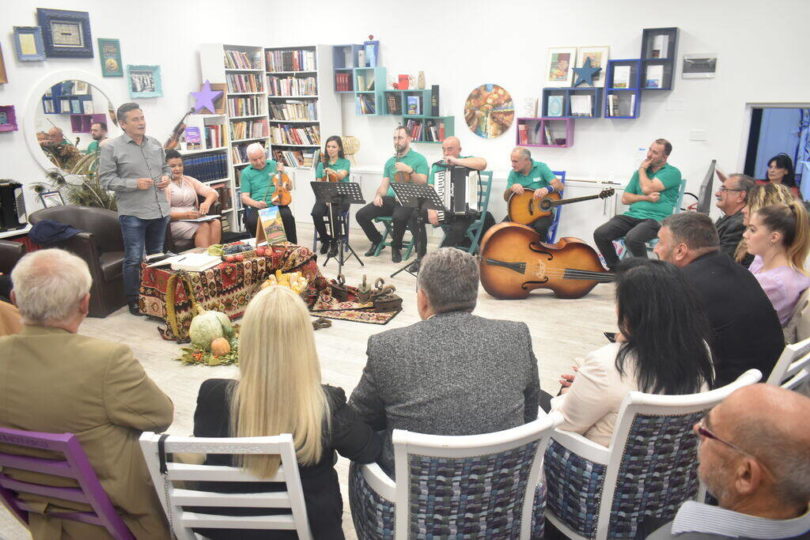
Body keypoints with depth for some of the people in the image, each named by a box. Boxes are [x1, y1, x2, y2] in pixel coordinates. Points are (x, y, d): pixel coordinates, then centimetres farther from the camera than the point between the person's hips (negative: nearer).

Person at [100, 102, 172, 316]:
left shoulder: (155, 143, 9)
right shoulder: (111, 148, -6)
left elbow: (165, 167, 22)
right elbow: (106, 180, -9)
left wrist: (166, 177, 0)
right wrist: (134, 184, -20)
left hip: (159, 210, 6)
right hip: (133, 213, -5)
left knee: (157, 257, 16)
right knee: (134, 259, 0)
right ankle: (133, 301, 13)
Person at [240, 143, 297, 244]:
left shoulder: (274, 164, 13)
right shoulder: (246, 172, 9)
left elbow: (289, 187, 15)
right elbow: (244, 197, 4)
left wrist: (282, 174, -2)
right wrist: (257, 204, -16)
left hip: (277, 203, 1)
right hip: (257, 207, -1)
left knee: (287, 216, -32)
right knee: (252, 221, -33)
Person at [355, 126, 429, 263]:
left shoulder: (419, 159, 4)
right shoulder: (390, 161, 19)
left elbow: (422, 184, -5)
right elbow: (384, 185, 18)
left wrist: (409, 170, -18)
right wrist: (378, 195, -3)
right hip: (390, 199, 5)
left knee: (398, 217, -39)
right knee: (361, 215, -14)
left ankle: (396, 247, -7)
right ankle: (377, 240, 14)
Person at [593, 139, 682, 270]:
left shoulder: (673, 172, 1)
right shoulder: (640, 172, 20)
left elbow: (647, 188, -14)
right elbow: (625, 198, 13)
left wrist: (642, 169, 4)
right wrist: (646, 198, -5)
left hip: (655, 219, -6)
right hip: (632, 215, 6)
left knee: (632, 238, -36)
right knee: (600, 234, -17)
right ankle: (615, 268, 3)